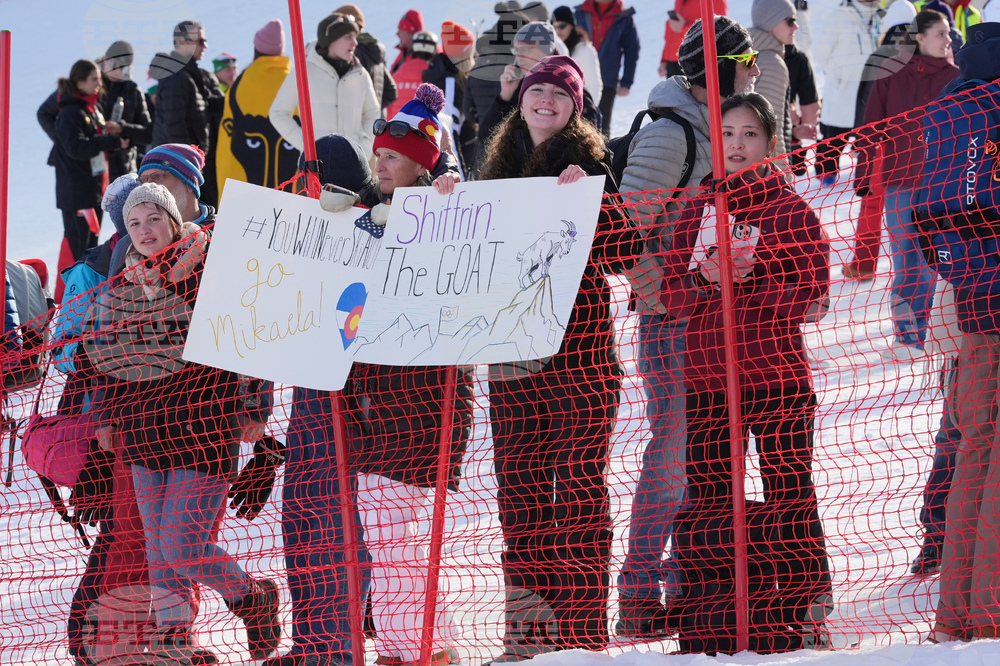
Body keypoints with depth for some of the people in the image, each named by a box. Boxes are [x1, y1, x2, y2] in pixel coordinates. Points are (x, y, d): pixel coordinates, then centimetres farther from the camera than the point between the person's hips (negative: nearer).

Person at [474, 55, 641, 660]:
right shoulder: (503, 165, 16)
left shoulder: (585, 162, 0)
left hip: (579, 347, -6)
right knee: (519, 491, 4)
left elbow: (627, 249, -11)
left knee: (579, 493, -6)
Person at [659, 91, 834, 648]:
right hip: (707, 379, 4)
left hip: (779, 378, -4)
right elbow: (672, 292, 9)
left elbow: (810, 297, -5)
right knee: (706, 498, 5)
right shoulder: (697, 210, 12)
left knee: (790, 500, -4)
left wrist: (750, 278, -16)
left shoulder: (791, 211, 0)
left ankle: (807, 615, 3)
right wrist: (707, 277, -11)